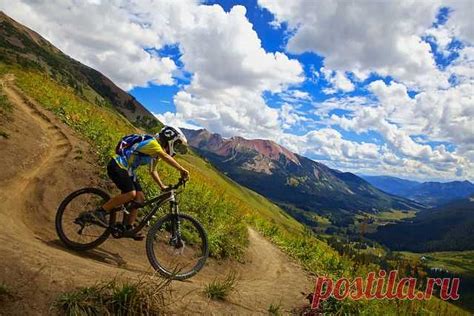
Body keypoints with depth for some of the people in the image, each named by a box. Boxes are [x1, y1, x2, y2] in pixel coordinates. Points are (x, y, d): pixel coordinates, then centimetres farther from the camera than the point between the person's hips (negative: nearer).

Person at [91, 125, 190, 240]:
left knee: (140, 197, 2)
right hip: (117, 166, -10)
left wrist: (162, 186, 8)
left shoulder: (156, 154, 12)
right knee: (131, 193, -26)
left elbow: (153, 171, 18)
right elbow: (166, 157, -35)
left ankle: (129, 228, 8)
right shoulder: (152, 143, -18)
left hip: (127, 170, 10)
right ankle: (100, 211, -14)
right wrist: (182, 170, -39)